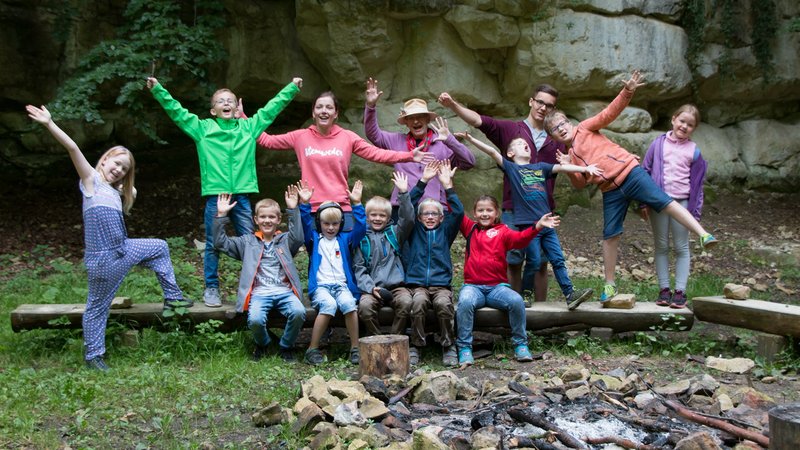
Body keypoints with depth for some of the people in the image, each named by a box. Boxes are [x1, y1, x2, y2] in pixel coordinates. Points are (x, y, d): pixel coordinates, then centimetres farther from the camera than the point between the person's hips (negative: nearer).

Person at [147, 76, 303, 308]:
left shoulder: (249, 127, 11)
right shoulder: (203, 128, 8)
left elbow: (272, 108, 16)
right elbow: (176, 111, 8)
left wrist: (292, 88, 17)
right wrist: (157, 89, 2)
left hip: (242, 195, 1)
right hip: (214, 195, -1)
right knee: (213, 245, 5)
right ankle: (211, 289, 15)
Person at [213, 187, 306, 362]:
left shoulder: (285, 240, 18)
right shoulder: (248, 242, 19)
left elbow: (298, 238, -4)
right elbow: (221, 243, 13)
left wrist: (293, 210, -10)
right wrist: (221, 216, 3)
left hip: (284, 291, 1)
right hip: (259, 293, 0)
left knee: (298, 312, -30)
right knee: (255, 319, -31)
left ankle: (286, 346, 0)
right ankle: (262, 344, 7)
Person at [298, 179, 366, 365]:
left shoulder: (345, 239, 19)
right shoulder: (314, 239, 16)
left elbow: (361, 228, 5)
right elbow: (304, 225, -1)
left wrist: (357, 204, -4)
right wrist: (304, 204, -13)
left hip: (342, 285, 1)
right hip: (321, 286, -1)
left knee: (348, 303, -32)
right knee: (329, 304, -34)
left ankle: (355, 347, -25)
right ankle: (313, 349, -27)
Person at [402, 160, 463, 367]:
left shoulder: (445, 231, 17)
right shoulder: (414, 231, 15)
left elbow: (458, 212, 2)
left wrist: (447, 184, -1)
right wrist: (423, 181, -1)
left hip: (441, 284, 1)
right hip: (416, 284, 0)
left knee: (443, 303, -33)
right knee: (419, 301, -35)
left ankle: (448, 346, -17)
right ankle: (416, 345, -20)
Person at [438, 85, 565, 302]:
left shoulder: (556, 140, 13)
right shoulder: (510, 129, 5)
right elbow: (478, 120, -7)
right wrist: (453, 105, -22)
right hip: (514, 209, -2)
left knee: (540, 262, 7)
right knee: (513, 261, 1)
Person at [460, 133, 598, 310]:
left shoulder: (541, 167, 18)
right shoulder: (510, 168, 6)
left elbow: (561, 167, 9)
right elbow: (492, 152, -3)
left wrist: (585, 168, -2)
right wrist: (471, 139, -11)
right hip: (527, 224, -4)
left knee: (558, 260, 2)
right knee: (534, 261, -4)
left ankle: (570, 294, 3)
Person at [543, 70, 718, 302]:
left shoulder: (584, 128, 6)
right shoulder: (569, 155, 17)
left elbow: (609, 113, -6)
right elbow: (580, 183, 11)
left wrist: (627, 92, -20)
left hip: (629, 172, -4)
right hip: (611, 190, 4)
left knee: (663, 201, -21)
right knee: (610, 235, 5)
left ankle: (702, 234, -22)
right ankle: (610, 284, 14)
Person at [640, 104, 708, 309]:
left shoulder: (694, 151, 2)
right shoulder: (658, 144, 2)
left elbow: (696, 183, 5)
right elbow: (645, 171, 4)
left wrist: (695, 212, 2)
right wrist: (644, 202, 1)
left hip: (682, 202, -1)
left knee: (681, 248, 4)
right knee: (661, 247, 7)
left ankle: (680, 291, 8)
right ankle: (664, 289, 14)